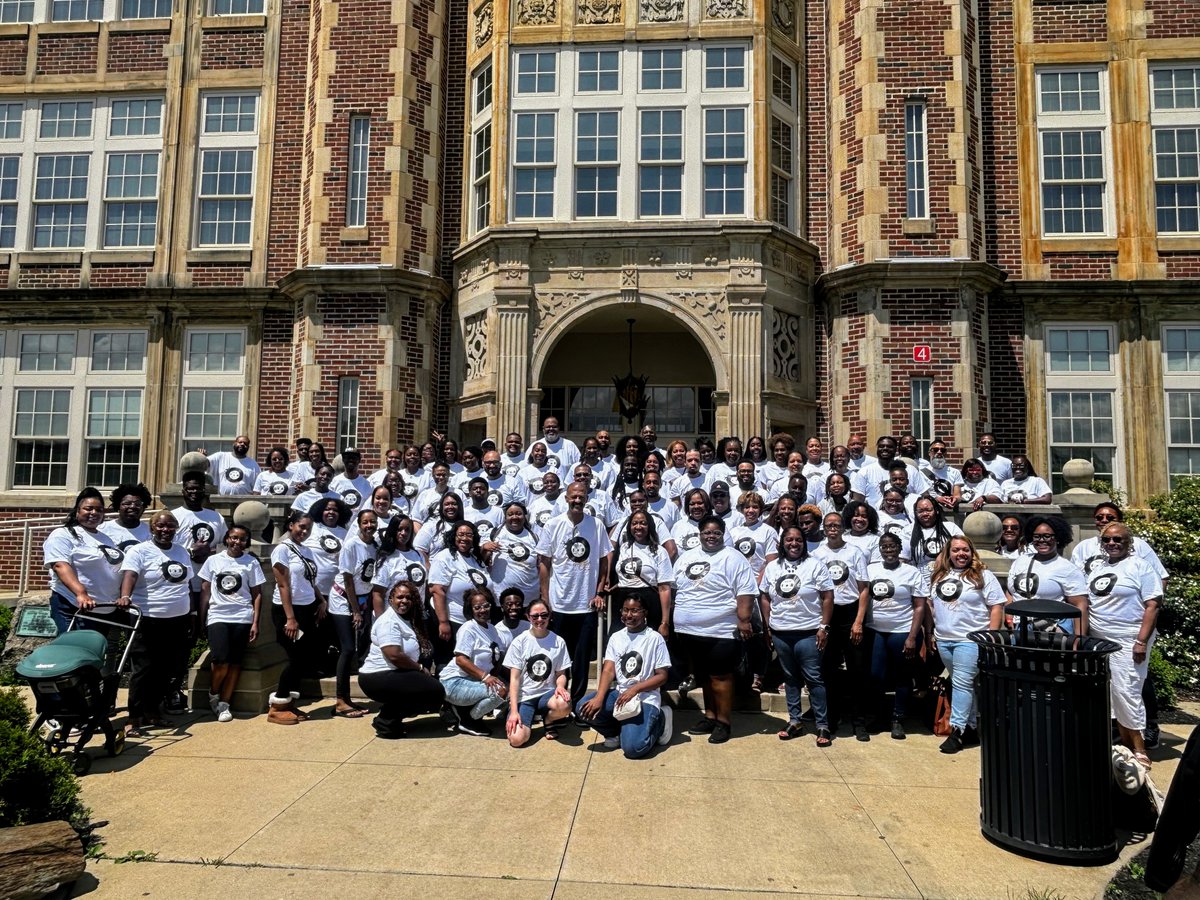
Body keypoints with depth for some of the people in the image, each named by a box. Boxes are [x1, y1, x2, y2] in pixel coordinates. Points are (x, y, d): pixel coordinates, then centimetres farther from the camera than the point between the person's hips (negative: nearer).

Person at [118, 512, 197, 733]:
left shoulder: (182, 552, 12)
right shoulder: (139, 551, -6)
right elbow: (129, 575, -23)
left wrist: (191, 614, 17)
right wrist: (125, 596, -42)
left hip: (178, 621, 6)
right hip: (147, 621, -6)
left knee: (166, 670, 12)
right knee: (143, 671, -2)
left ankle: (153, 710, 25)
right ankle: (135, 717, 6)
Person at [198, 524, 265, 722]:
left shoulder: (251, 563, 4)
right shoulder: (213, 560, 6)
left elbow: (257, 594, 5)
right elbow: (205, 590, 10)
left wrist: (255, 623, -1)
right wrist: (201, 619, 5)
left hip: (242, 619, 1)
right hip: (217, 617, 0)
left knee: (235, 663, 2)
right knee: (221, 662, -12)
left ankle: (224, 703, 16)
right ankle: (213, 695, 15)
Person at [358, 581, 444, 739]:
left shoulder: (406, 620, 15)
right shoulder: (388, 621, -15)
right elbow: (394, 656, -25)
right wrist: (420, 668, -13)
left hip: (393, 674, 10)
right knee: (436, 691, -15)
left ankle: (389, 715, 15)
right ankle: (387, 720, -7)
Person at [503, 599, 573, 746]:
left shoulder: (558, 642, 0)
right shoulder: (519, 642, -4)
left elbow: (560, 673, 7)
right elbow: (514, 678, -5)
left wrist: (560, 686, -18)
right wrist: (514, 711, -14)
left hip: (547, 694, 1)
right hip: (523, 697, -1)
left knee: (564, 705, -35)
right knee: (517, 739, -26)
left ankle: (548, 720, 3)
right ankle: (529, 716, 11)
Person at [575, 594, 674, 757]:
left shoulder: (655, 638, -5)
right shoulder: (616, 637, 8)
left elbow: (662, 676, -6)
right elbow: (608, 671, -1)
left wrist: (634, 689, -19)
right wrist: (599, 698, -19)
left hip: (645, 698, -4)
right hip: (619, 693, 4)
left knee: (633, 748, -24)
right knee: (583, 708, -21)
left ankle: (658, 721, 8)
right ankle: (615, 731, 6)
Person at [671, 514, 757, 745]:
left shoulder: (733, 559, -7)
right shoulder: (685, 557, 12)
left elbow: (745, 592, -12)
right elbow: (674, 589, 19)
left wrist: (744, 619, -19)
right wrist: (671, 618, 17)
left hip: (720, 632, -6)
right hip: (689, 631, 6)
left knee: (720, 676, 0)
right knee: (703, 676, 17)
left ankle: (723, 722, 12)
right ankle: (710, 716, 29)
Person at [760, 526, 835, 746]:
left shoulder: (815, 565, -4)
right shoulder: (772, 567, 7)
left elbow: (827, 598, -5)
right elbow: (765, 598, 12)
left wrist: (824, 627, -10)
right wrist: (767, 627, 7)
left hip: (808, 632, -4)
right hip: (780, 633, 4)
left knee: (813, 678, -2)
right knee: (790, 678, 13)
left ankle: (823, 725, 7)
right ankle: (794, 721, 23)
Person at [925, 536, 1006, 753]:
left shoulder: (983, 576, -2)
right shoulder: (938, 575, 12)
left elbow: (997, 607, -5)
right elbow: (930, 605, 17)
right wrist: (930, 633, 13)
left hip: (970, 640, -5)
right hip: (943, 640, 5)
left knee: (962, 683, -10)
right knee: (962, 684, 11)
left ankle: (957, 730, -6)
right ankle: (971, 727, 20)